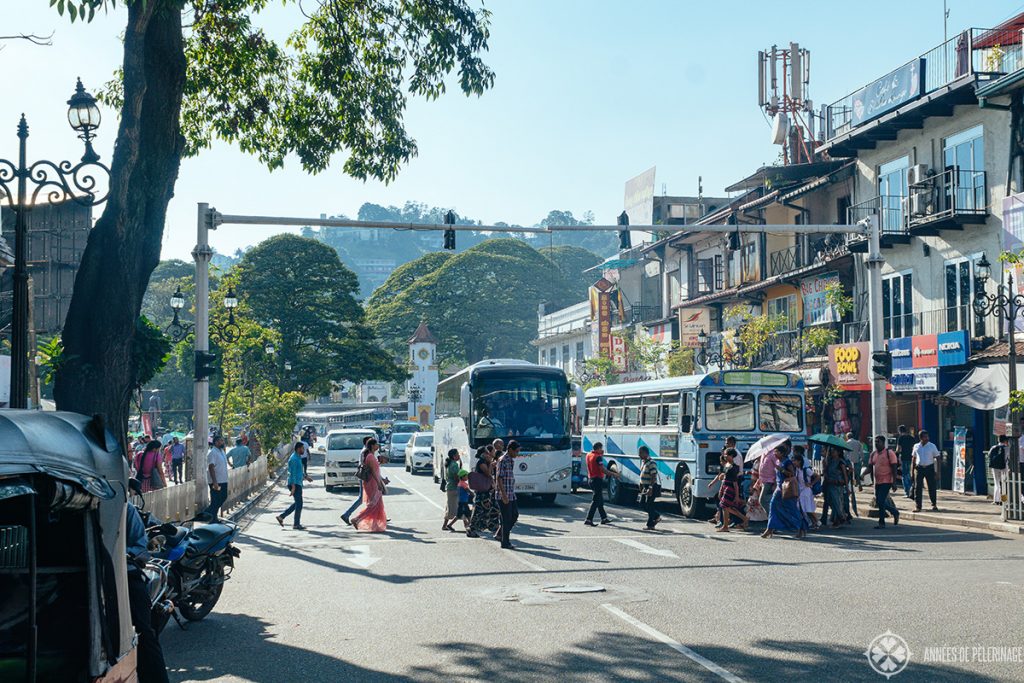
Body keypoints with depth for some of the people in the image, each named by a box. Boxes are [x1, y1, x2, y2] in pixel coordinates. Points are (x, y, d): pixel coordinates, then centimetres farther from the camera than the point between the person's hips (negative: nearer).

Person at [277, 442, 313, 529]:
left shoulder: (298, 458, 15)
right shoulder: (294, 459, -16)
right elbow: (292, 473, -21)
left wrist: (306, 477, 26)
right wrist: (293, 487, -24)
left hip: (298, 484, 10)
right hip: (295, 484, -10)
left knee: (297, 503, 15)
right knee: (299, 504, -4)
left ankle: (281, 516, 18)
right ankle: (296, 524, 3)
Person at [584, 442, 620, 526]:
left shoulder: (589, 455, 9)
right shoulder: (598, 457, -16)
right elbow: (603, 470, -21)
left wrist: (602, 455, 15)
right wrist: (614, 474, -11)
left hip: (591, 479, 9)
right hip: (598, 480, -9)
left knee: (600, 500, 18)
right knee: (596, 501, -6)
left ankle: (604, 518, 26)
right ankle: (589, 520, -11)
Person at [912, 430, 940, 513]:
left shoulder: (932, 446, -2)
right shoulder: (916, 446, 6)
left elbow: (937, 458, 0)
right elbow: (914, 459, 13)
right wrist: (912, 470, 10)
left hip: (929, 468, -2)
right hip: (919, 468, 2)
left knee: (931, 487, 3)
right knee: (918, 488, 0)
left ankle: (934, 505, 17)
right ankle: (918, 506, 6)